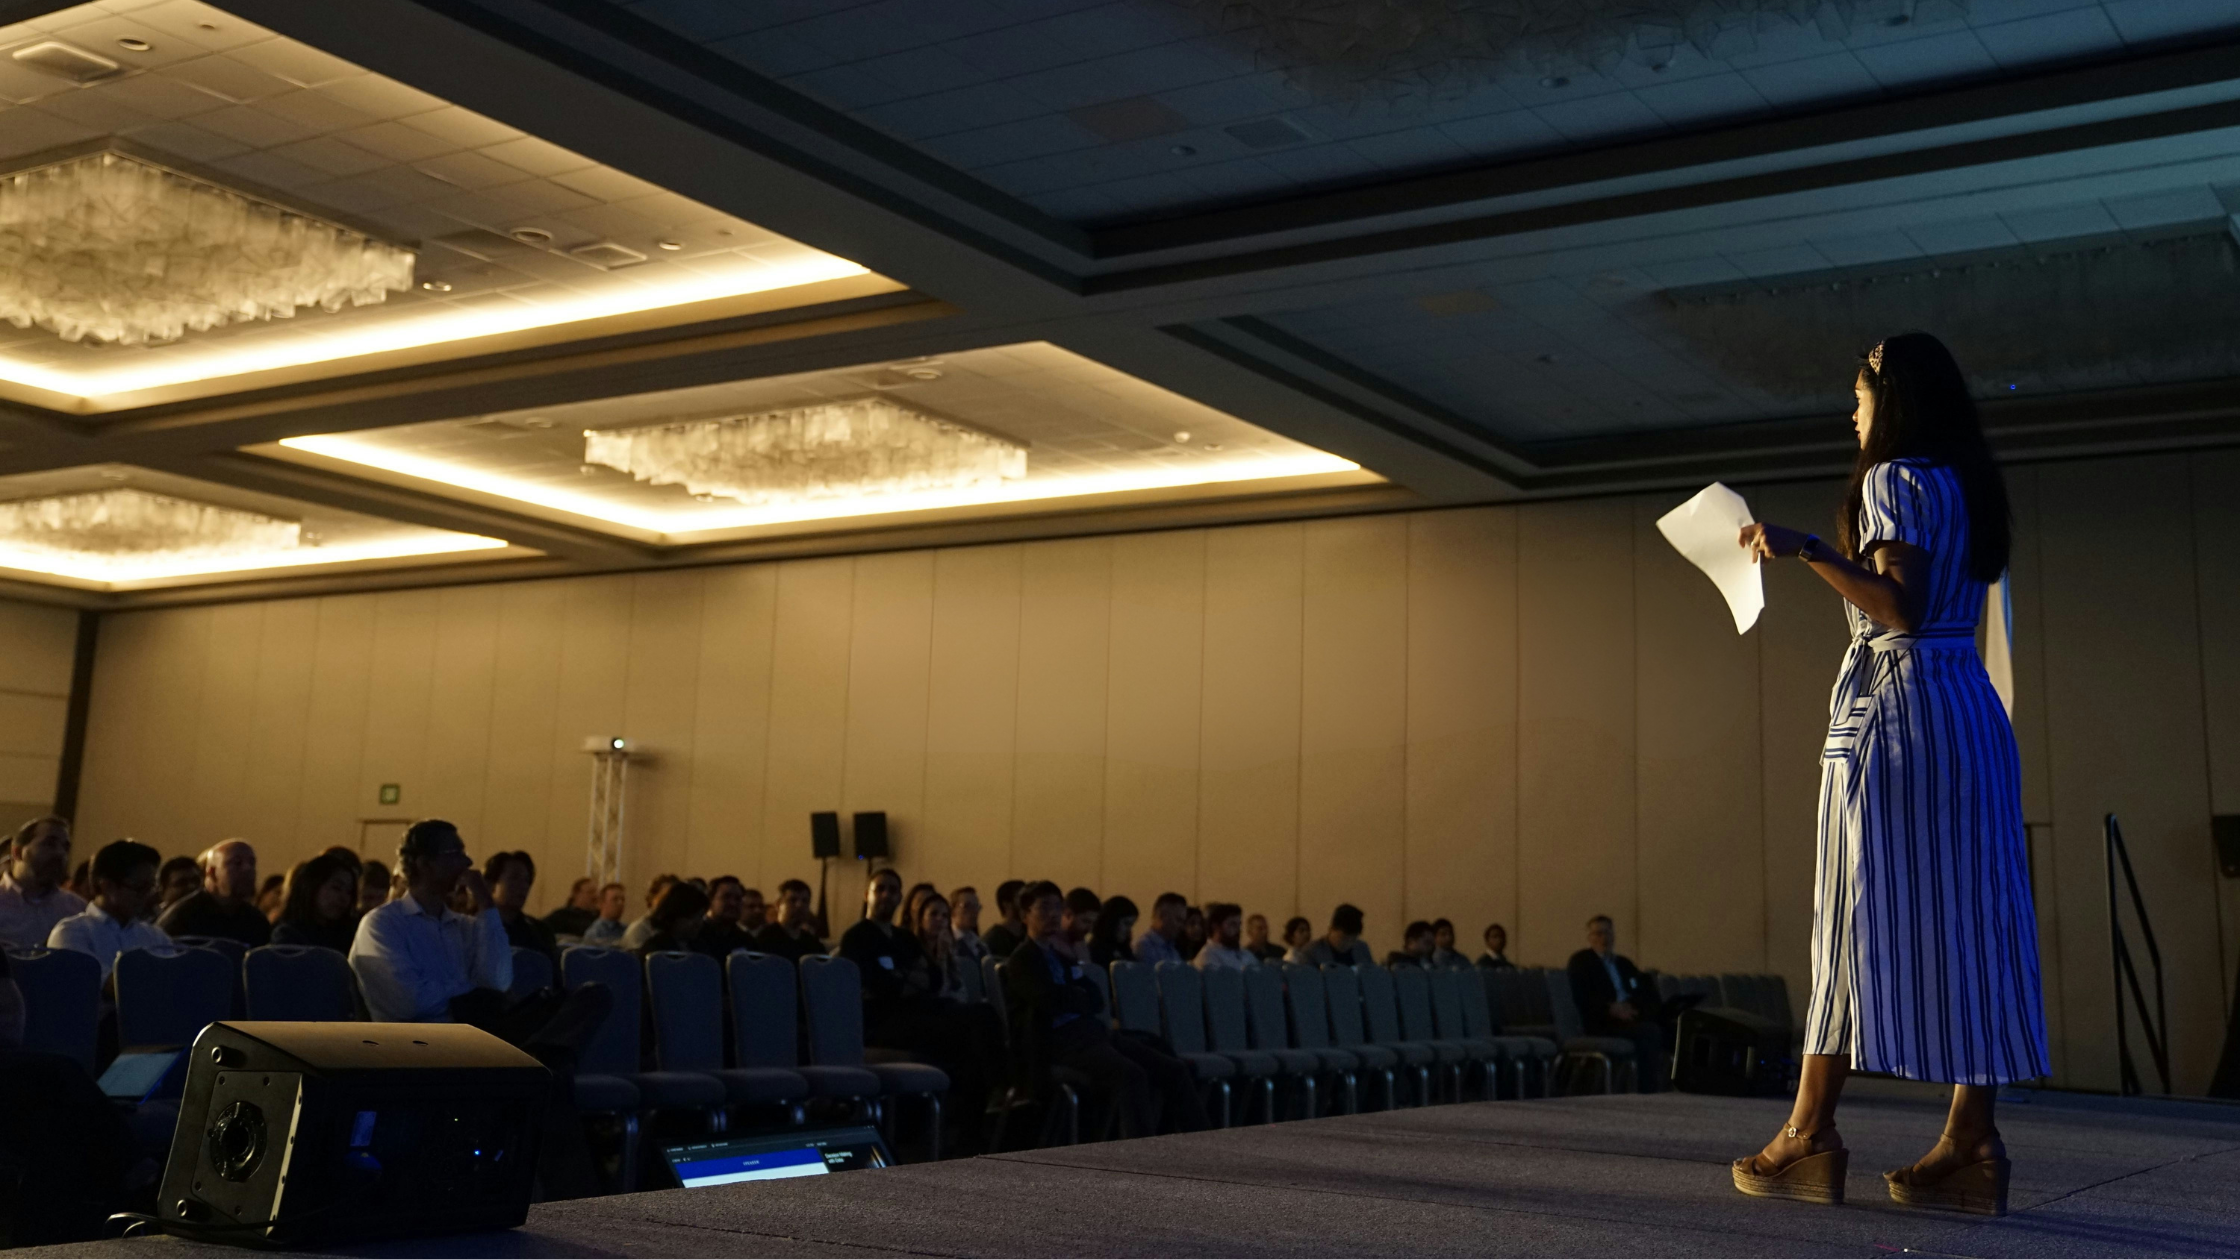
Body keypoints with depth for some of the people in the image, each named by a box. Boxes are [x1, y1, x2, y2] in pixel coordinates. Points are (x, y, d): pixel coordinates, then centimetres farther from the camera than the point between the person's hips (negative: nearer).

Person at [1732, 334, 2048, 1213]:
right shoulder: (1967, 484, 18)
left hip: (1894, 704, -8)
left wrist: (1806, 550, -22)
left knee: (1860, 914, -8)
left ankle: (1810, 1135, -6)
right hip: (1972, 708, 8)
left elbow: (1897, 606, -18)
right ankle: (1972, 1142, 0)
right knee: (1966, 916, 2)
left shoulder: (1894, 479, -6)